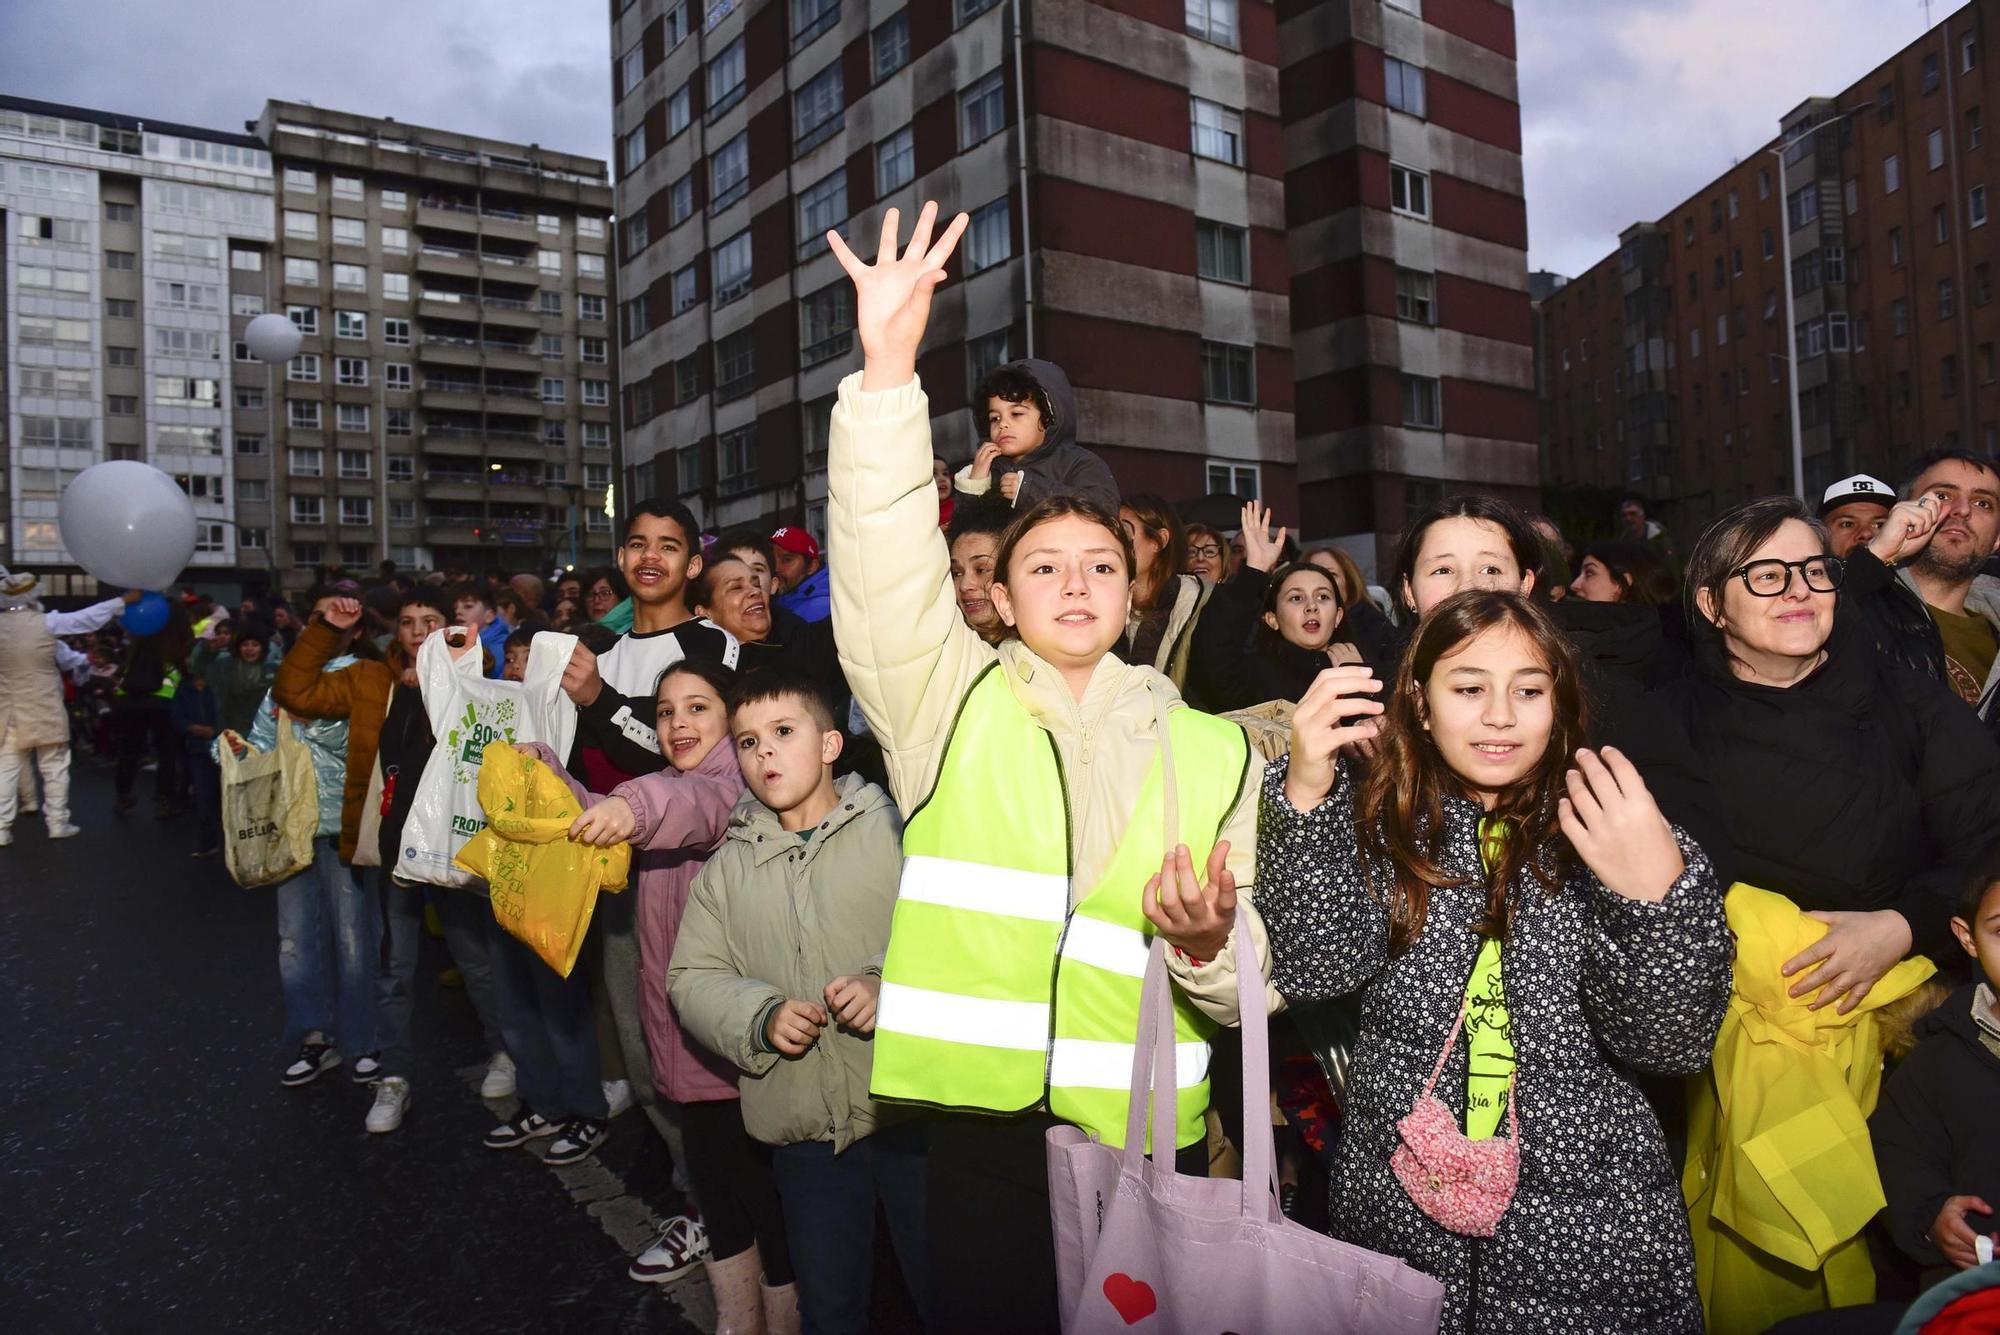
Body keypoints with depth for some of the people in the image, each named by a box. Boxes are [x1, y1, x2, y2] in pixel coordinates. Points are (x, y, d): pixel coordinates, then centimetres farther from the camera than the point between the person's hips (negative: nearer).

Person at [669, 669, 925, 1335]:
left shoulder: (894, 830, -4)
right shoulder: (730, 865, 7)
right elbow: (691, 977, 5)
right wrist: (761, 1017, -12)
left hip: (911, 1111, -3)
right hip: (803, 1128, 3)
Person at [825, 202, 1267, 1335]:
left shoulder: (1212, 749, 6)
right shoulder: (947, 700, 3)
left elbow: (1243, 989, 9)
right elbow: (885, 558, -14)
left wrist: (1210, 950, -14)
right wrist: (889, 364, -23)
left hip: (1152, 1136, 2)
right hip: (986, 1127, -1)